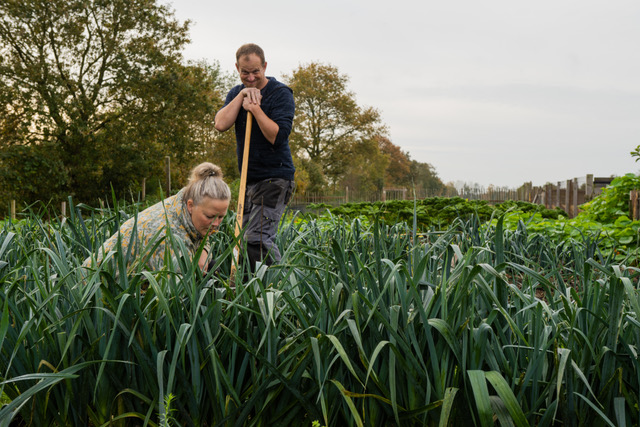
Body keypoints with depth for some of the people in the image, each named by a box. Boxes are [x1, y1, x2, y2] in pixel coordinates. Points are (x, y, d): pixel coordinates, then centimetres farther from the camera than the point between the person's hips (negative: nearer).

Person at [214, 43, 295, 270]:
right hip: (249, 179, 8)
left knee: (257, 239, -18)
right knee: (248, 237, 7)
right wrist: (241, 96, -11)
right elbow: (221, 124, -6)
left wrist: (255, 107, -20)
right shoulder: (236, 93, 12)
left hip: (274, 177, -8)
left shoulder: (281, 94, -8)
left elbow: (278, 136, -19)